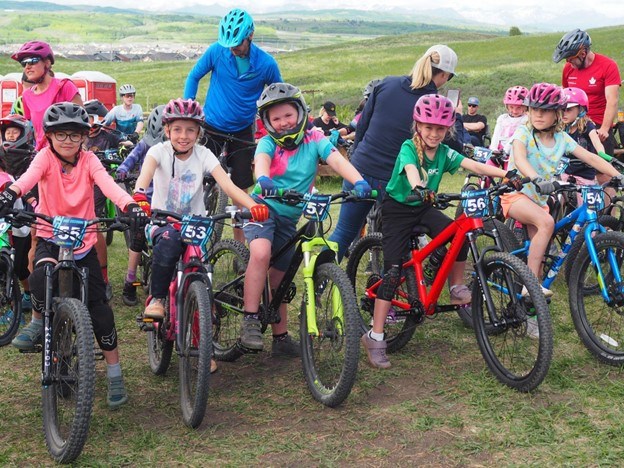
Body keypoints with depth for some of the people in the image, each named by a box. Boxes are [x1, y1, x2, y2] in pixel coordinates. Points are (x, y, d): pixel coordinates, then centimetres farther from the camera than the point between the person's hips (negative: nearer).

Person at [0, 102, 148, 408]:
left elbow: (108, 185, -22)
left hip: (84, 242, 1)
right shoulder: (46, 157, -6)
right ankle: (37, 321, -1)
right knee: (42, 277, -34)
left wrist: (131, 206, -43)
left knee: (98, 306, -4)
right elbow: (29, 176, -29)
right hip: (50, 237, -1)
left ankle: (115, 374, 9)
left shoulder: (88, 160, -3)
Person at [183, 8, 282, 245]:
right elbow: (194, 77, 2)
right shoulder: (217, 51, -12)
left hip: (242, 131, 0)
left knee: (241, 189, 5)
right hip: (211, 126, 0)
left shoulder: (266, 64, -12)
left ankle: (239, 240, 16)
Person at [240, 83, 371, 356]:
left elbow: (337, 160, -21)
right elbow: (261, 160, -32)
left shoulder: (314, 140, -5)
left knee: (278, 278, 11)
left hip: (289, 218, 3)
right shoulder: (268, 143, -9)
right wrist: (263, 179, -56)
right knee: (261, 252, -33)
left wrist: (358, 182, -41)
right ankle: (250, 322, -26)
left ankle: (281, 338, 26)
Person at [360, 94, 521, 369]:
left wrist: (505, 174, -31)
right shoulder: (408, 148, -18)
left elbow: (473, 165, -16)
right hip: (397, 209, -4)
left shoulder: (444, 153, -5)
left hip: (423, 208, 5)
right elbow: (411, 169, -39)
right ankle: (375, 336, -11)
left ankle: (457, 288, 3)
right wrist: (418, 189, -62)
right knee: (393, 270, -14)